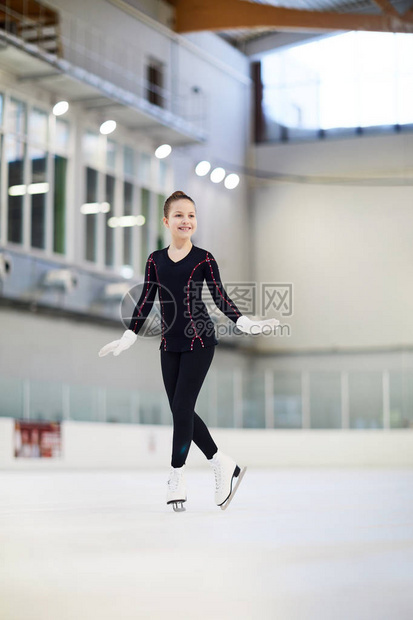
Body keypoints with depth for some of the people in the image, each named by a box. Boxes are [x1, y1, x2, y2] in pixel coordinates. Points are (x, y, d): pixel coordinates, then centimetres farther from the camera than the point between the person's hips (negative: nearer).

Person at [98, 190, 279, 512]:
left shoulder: (203, 258, -2)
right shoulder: (155, 260, 7)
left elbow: (221, 297, -4)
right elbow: (145, 302, 11)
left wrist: (245, 323, -16)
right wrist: (128, 337, 9)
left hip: (199, 341, -5)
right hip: (170, 344, 5)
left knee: (182, 408, -9)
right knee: (181, 412, 5)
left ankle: (177, 479, -1)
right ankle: (225, 465, 19)